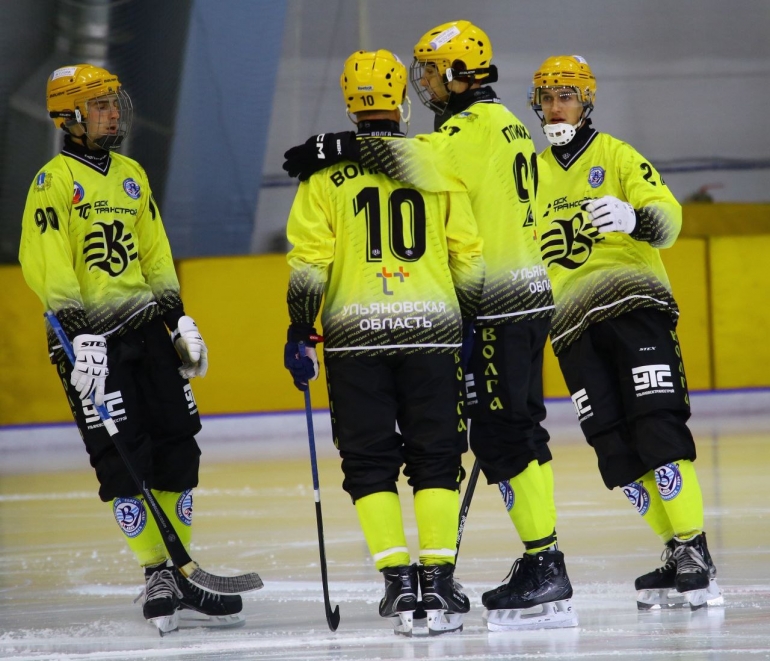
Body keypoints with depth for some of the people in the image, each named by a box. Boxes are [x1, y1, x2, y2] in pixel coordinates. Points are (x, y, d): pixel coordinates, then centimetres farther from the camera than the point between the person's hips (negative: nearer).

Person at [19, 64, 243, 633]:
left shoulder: (131, 175, 15)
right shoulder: (54, 181, -6)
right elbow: (48, 267, -13)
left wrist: (178, 318, 16)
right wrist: (79, 331, -21)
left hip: (145, 328, 7)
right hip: (91, 335, -7)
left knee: (176, 450, 3)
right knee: (124, 460, -9)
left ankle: (180, 575, 11)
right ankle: (156, 575, -1)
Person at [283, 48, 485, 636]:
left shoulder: (327, 173, 0)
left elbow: (309, 262, -3)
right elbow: (469, 258, 5)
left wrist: (300, 333, 5)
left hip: (355, 334, -1)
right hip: (432, 331, 1)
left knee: (370, 462, 6)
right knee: (435, 460, 7)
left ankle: (398, 584, -3)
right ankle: (439, 582, -1)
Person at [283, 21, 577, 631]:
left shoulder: (477, 125, -14)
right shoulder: (506, 124, 19)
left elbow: (420, 159, -32)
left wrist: (335, 146, -30)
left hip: (500, 307, -10)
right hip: (525, 300, 10)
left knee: (506, 437, -10)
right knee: (512, 432, 12)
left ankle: (545, 568, -10)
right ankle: (542, 566, 14)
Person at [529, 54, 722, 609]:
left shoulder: (616, 156, 5)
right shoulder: (535, 175, 21)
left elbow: (668, 218, -10)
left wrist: (634, 217, -31)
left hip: (633, 305, -5)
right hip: (572, 324, 5)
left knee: (658, 430, -17)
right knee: (617, 452, -4)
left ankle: (695, 553, -16)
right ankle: (678, 559, 2)